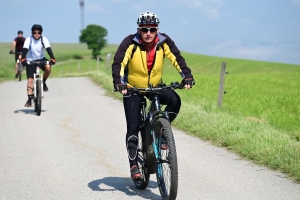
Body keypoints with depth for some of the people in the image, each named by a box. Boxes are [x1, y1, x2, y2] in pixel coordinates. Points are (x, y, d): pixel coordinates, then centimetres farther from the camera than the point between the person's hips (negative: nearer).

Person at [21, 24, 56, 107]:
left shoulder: (44, 39, -13)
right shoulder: (29, 39, -17)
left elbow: (48, 49, -23)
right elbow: (25, 50, -27)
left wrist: (52, 58, -38)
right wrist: (23, 59, -43)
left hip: (41, 59, 1)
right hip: (30, 60, -1)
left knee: (48, 67, -30)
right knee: (30, 79, -10)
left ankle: (43, 82, -3)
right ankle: (29, 99, -3)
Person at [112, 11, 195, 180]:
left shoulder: (164, 42, -14)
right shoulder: (131, 43, -22)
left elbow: (177, 58, -18)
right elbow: (119, 63, -29)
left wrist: (187, 76, -33)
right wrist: (119, 83, -45)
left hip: (155, 86, 3)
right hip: (133, 88, -2)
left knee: (175, 101, -25)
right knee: (133, 127, -9)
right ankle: (134, 165, 0)